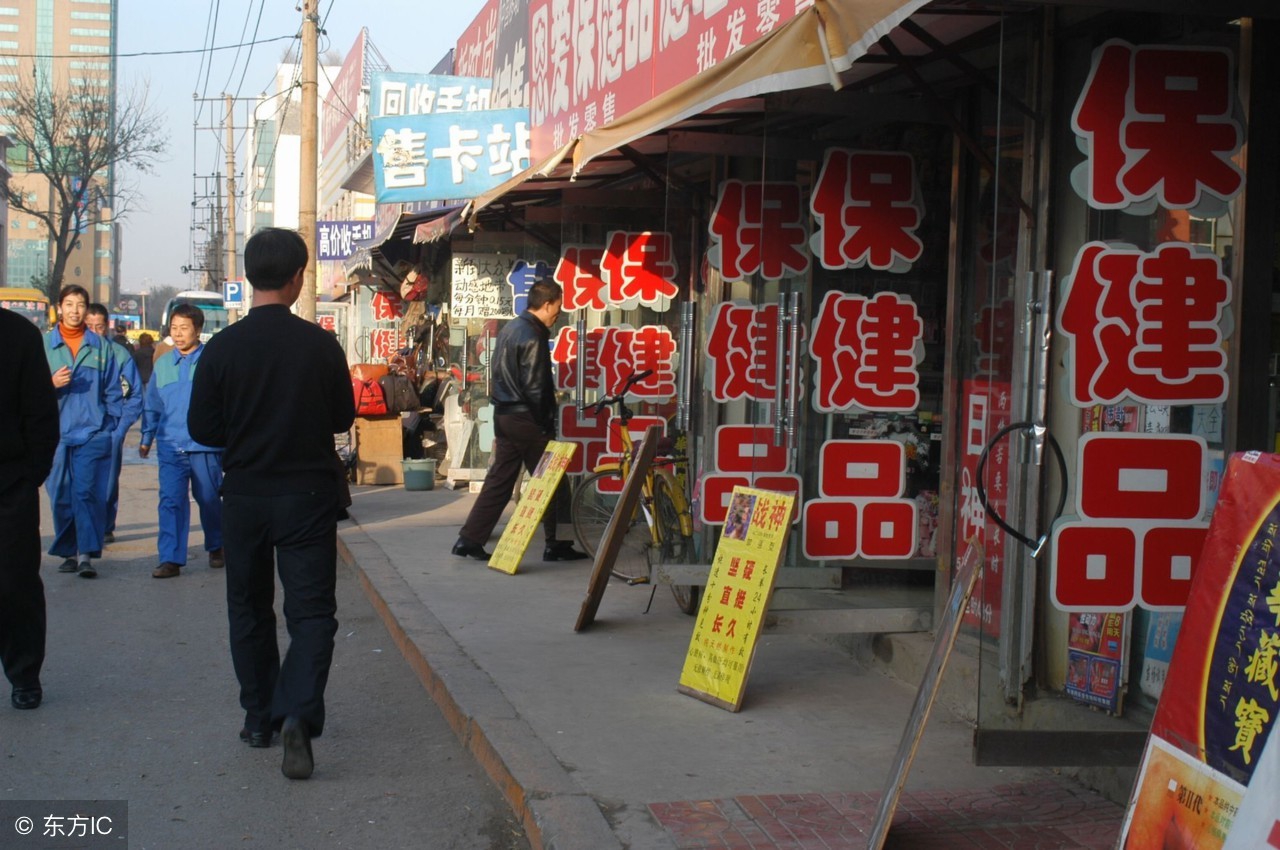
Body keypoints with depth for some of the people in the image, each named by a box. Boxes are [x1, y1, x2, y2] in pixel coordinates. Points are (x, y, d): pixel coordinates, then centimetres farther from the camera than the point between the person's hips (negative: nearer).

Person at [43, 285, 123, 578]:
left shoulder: (101, 346, 8)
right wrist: (51, 384, -13)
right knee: (61, 496, 5)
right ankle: (69, 552, 16)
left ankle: (86, 554, -14)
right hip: (56, 433, 1)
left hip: (93, 432, -1)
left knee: (87, 492, -11)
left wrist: (114, 426, 4)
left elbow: (113, 390, 10)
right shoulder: (43, 344, 7)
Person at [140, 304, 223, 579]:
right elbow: (152, 405, 20)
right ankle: (170, 559, -5)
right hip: (170, 445, 3)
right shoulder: (163, 365, 12)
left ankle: (216, 547, 31)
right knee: (170, 501, -7)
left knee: (209, 499, 10)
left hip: (205, 445, -2)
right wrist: (146, 438, 18)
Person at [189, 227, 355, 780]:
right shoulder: (321, 345, -9)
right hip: (310, 493, -1)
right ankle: (299, 712, -17)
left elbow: (201, 429, -3)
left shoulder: (222, 347, -8)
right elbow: (343, 418, 2)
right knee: (312, 609, 2)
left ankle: (260, 718, 24)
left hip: (244, 495, 1)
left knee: (249, 609, 17)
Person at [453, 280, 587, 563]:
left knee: (499, 480, 11)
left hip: (503, 415, 9)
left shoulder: (509, 328, 12)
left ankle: (469, 539, 10)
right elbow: (534, 388, -19)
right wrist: (546, 424, -10)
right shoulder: (532, 337, -17)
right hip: (525, 419, -9)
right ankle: (556, 544, 8)